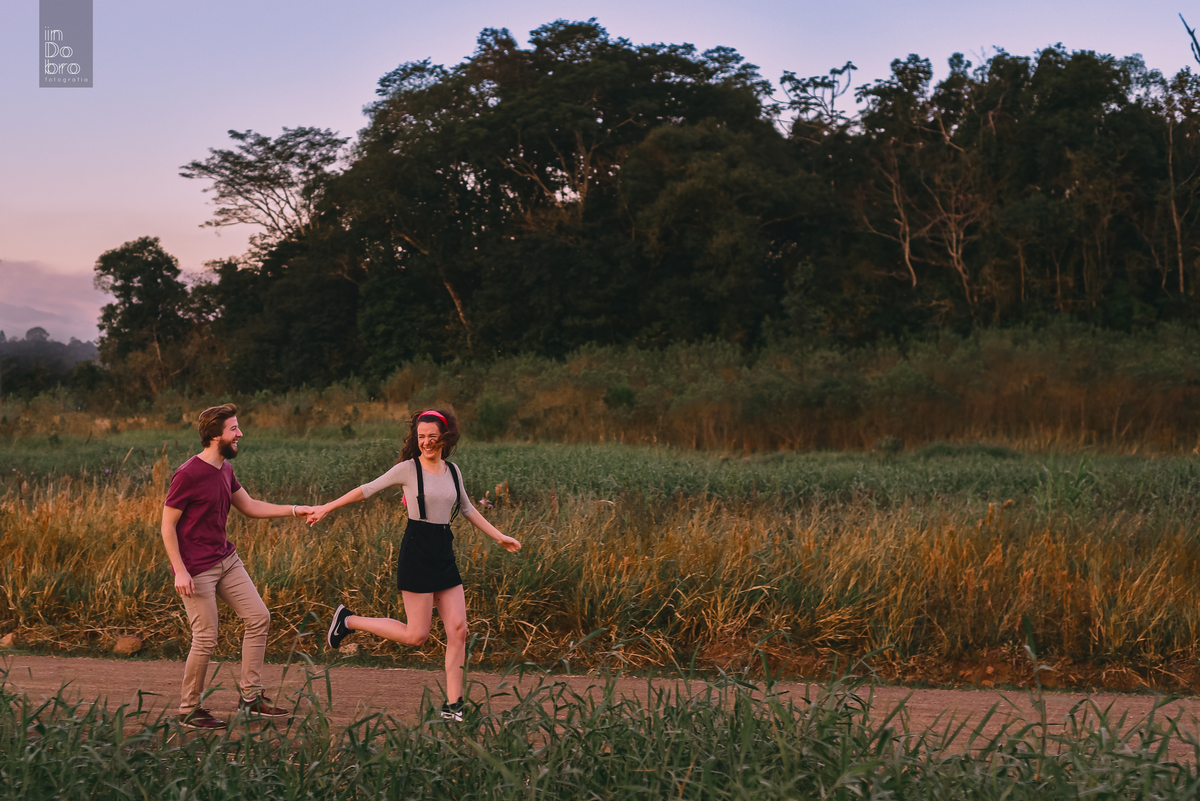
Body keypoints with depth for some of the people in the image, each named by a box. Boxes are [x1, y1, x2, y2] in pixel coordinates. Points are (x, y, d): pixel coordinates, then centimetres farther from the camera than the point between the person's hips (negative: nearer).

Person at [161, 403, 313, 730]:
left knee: (259, 618, 4)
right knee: (206, 639, -5)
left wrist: (294, 511, 10)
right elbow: (167, 525, -14)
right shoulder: (187, 475, -18)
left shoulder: (225, 469, 7)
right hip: (196, 569, -9)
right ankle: (189, 710, 12)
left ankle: (251, 697, 13)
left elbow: (249, 506, 18)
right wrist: (179, 570, -20)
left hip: (226, 560, 9)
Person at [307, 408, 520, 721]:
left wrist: (499, 537, 21)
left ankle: (452, 704, 5)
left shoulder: (452, 471, 10)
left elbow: (468, 510, 23)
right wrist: (326, 507, 4)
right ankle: (348, 620, 14)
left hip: (445, 554, 6)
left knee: (458, 628, -2)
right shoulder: (408, 469, -6)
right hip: (416, 552, -6)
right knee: (416, 635, -5)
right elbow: (367, 490, 1)